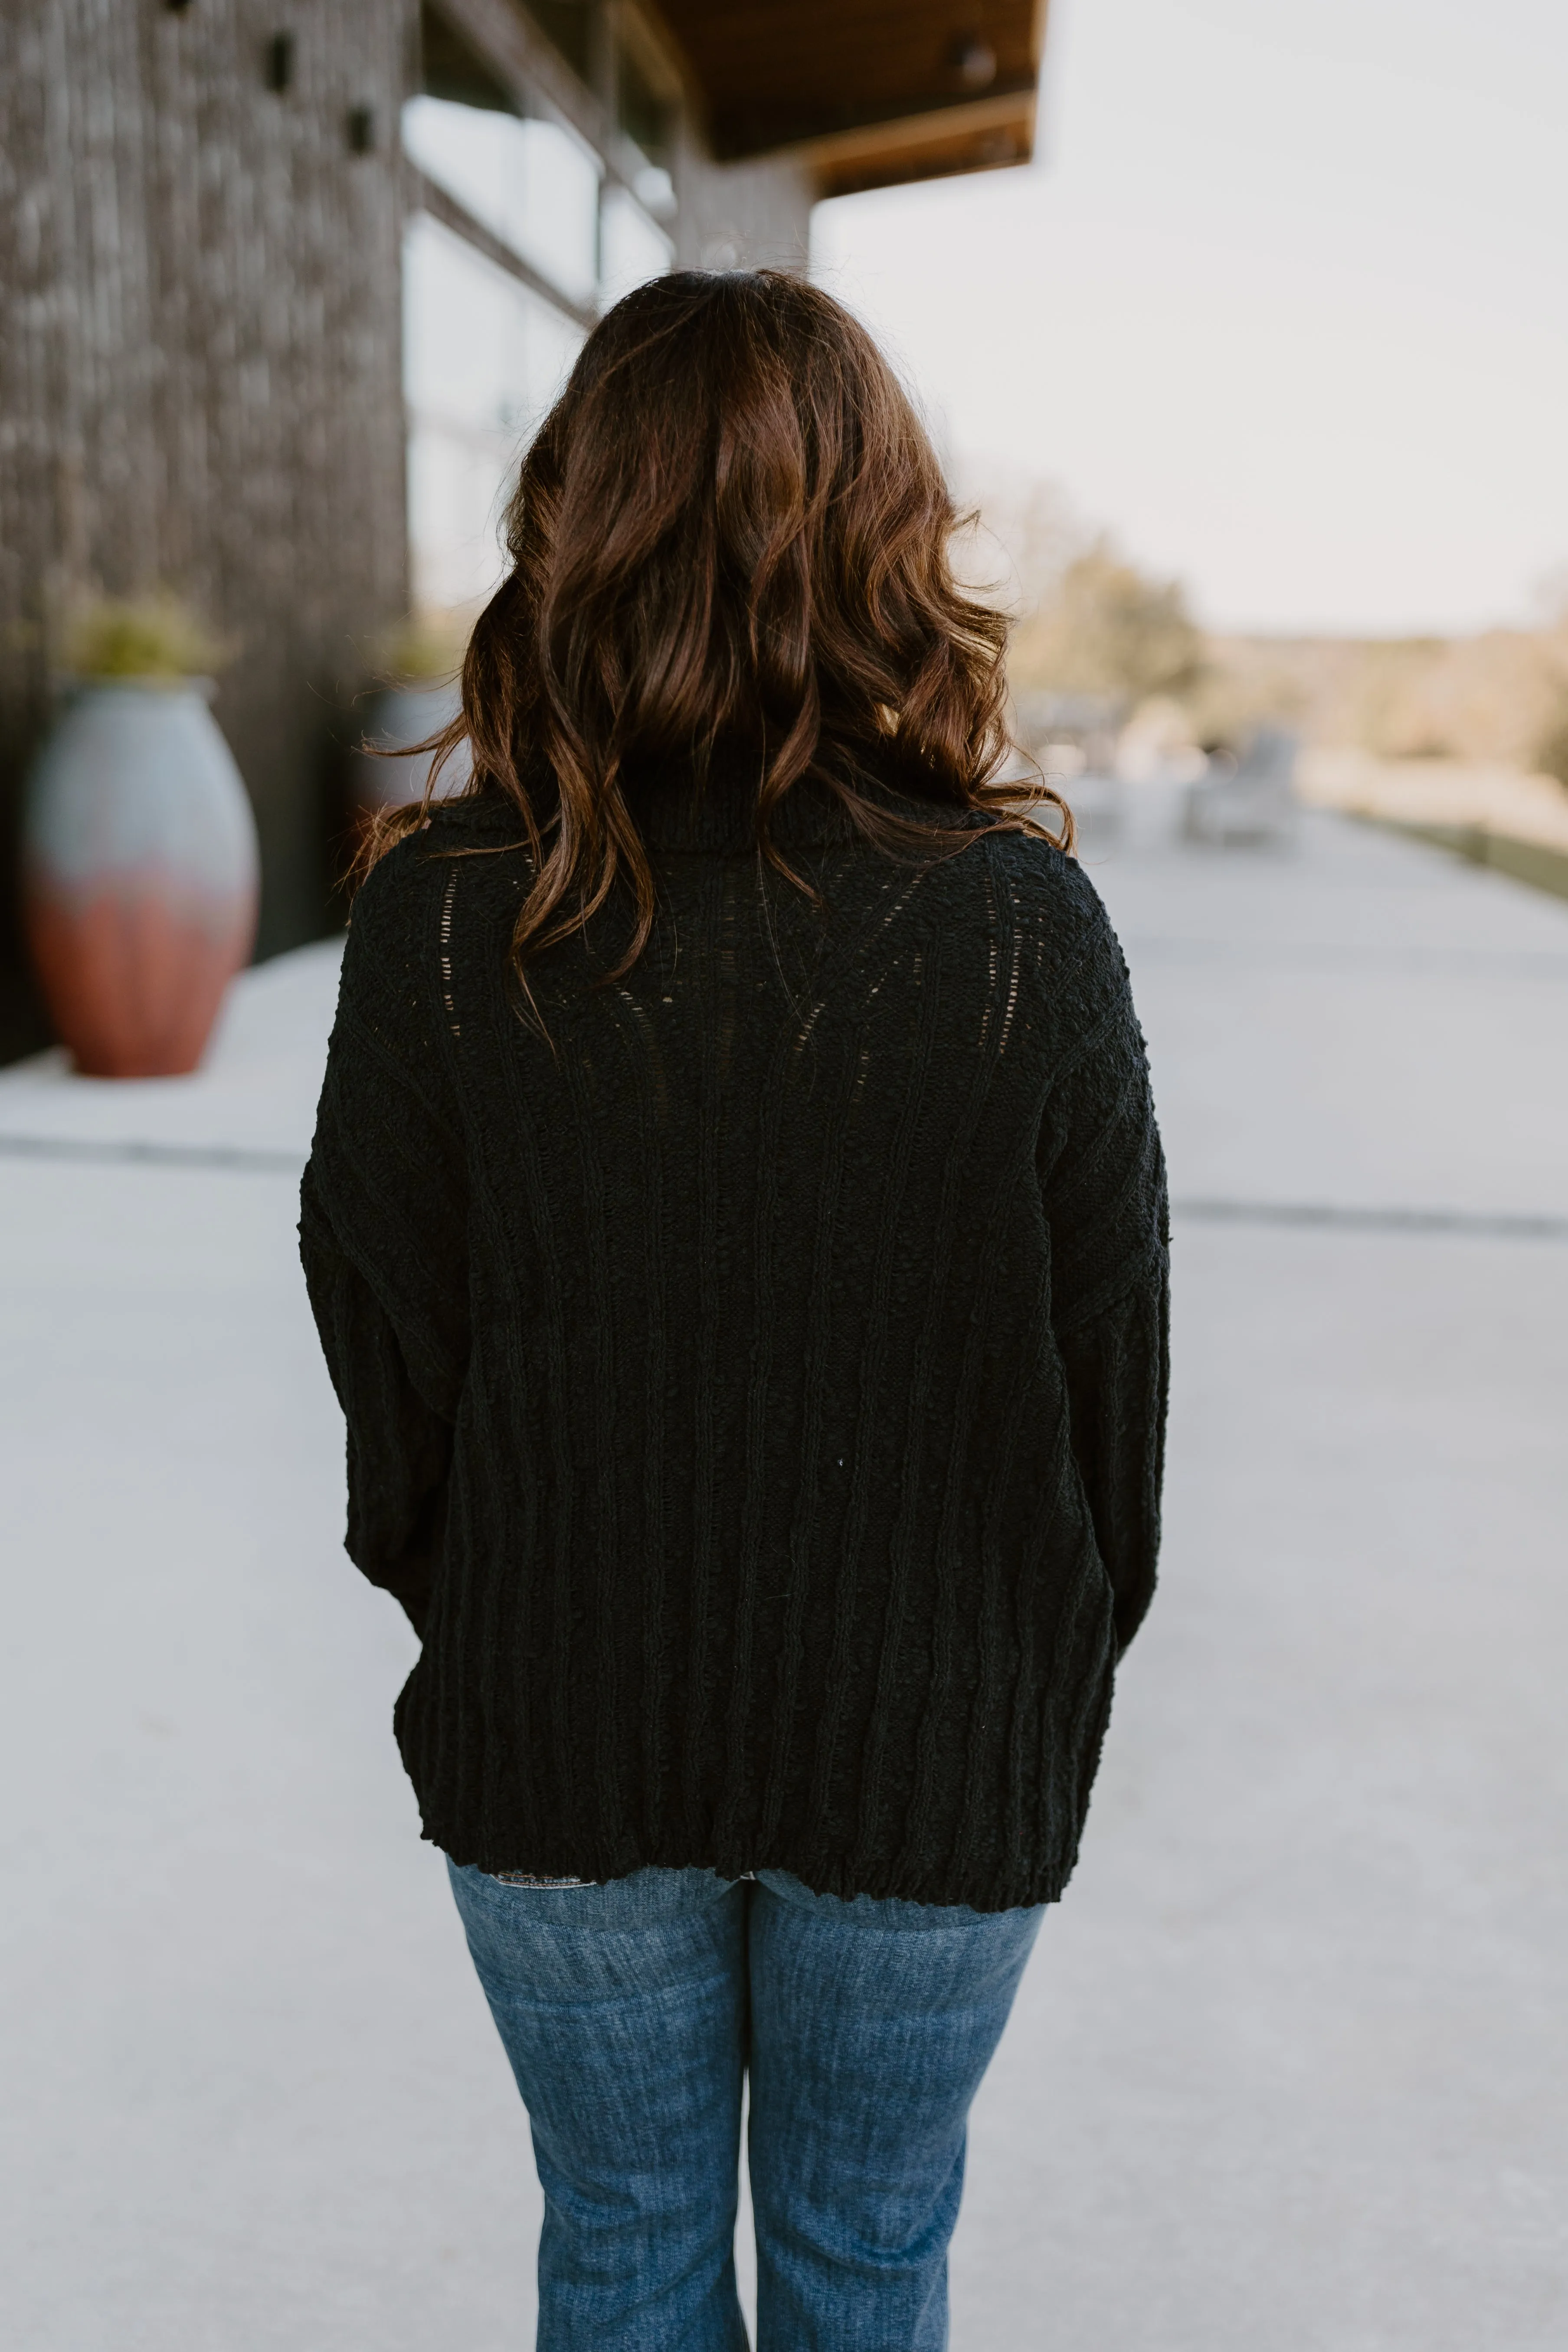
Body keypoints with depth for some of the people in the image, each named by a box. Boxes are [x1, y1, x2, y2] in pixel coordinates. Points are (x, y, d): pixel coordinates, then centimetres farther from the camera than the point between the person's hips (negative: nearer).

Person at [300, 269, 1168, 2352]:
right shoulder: (1021, 920, -17)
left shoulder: (442, 913, -16)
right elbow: (1113, 1366, -8)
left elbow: (388, 1346, -6)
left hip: (559, 1732, 1)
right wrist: (1061, 1674, 9)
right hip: (927, 1739, 0)